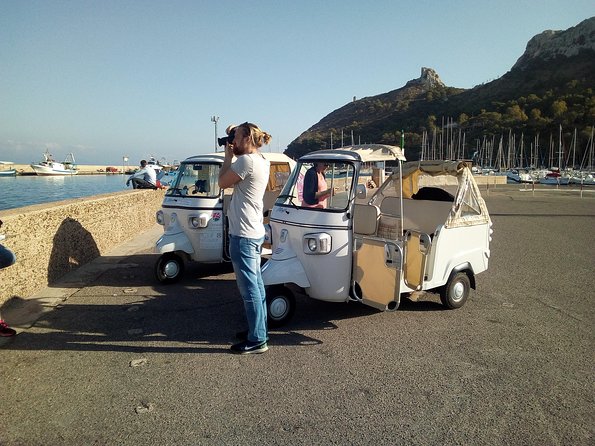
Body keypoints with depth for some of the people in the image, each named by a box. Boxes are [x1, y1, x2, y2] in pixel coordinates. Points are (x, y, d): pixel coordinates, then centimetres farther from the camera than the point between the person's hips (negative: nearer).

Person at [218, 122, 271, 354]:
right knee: (256, 285, 17)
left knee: (249, 288, -3)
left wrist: (228, 155, 2)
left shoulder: (247, 161, -17)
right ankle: (258, 329, 29)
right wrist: (232, 154, 14)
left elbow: (222, 182, -7)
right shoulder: (261, 161, 12)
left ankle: (257, 340, 6)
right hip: (255, 232, 10)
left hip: (243, 235, -10)